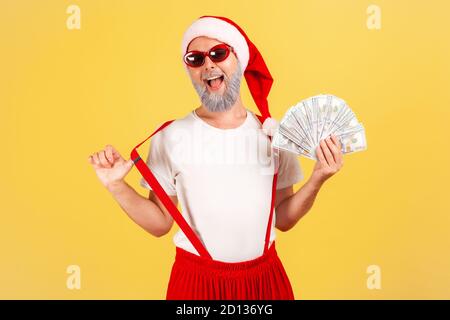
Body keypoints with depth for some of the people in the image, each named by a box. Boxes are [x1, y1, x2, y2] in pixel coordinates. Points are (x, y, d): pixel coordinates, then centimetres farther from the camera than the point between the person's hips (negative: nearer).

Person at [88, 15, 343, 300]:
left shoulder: (273, 133, -4)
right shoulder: (170, 137, -9)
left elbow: (283, 219, 2)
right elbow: (160, 223, -4)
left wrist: (317, 180, -12)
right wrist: (117, 186, -17)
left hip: (265, 277, 2)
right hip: (197, 279, -1)